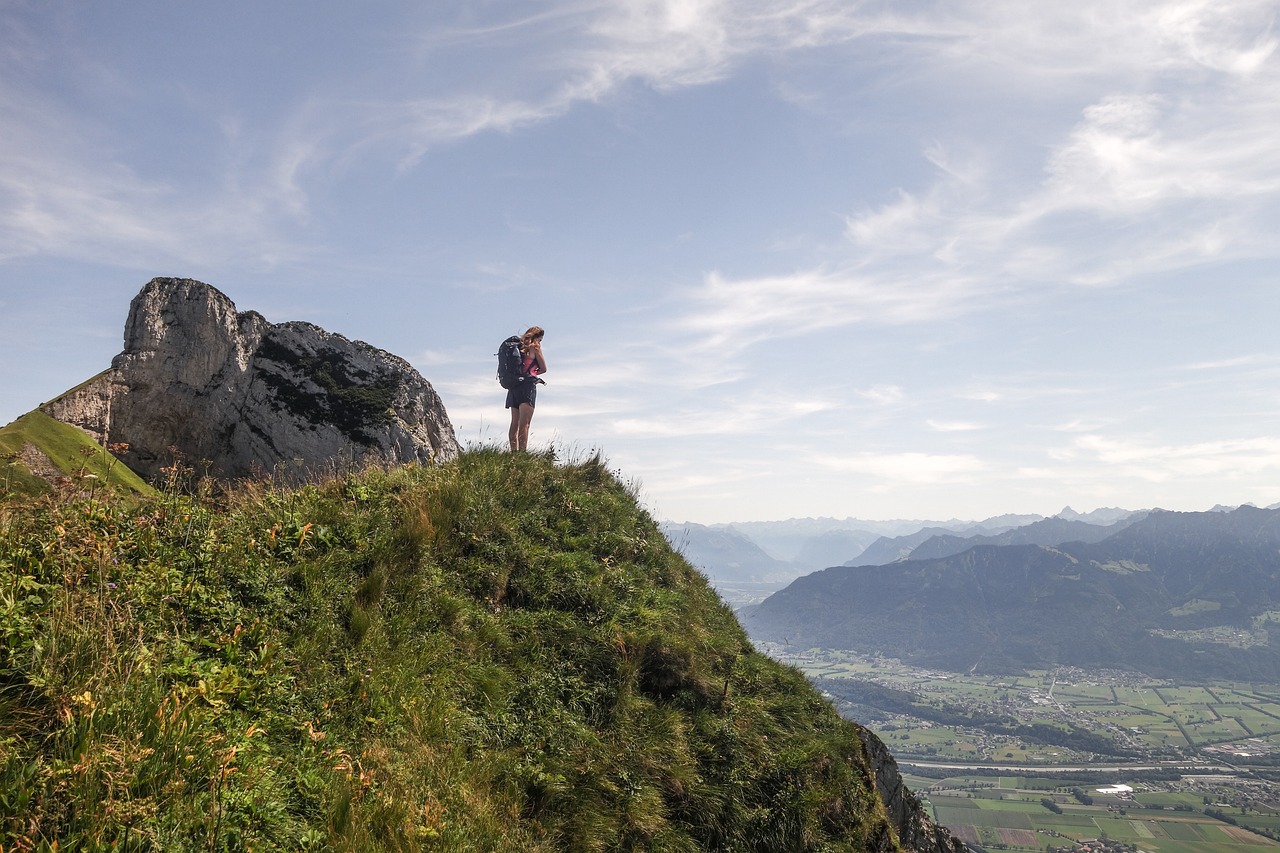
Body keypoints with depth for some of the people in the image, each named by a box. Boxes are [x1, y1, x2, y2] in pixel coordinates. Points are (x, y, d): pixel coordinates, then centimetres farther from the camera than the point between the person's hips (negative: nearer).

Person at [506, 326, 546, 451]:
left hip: (513, 385, 7)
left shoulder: (518, 346, 19)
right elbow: (544, 368, 2)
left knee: (515, 423, 9)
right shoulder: (535, 347, 0)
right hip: (528, 386, -7)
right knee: (524, 424, -13)